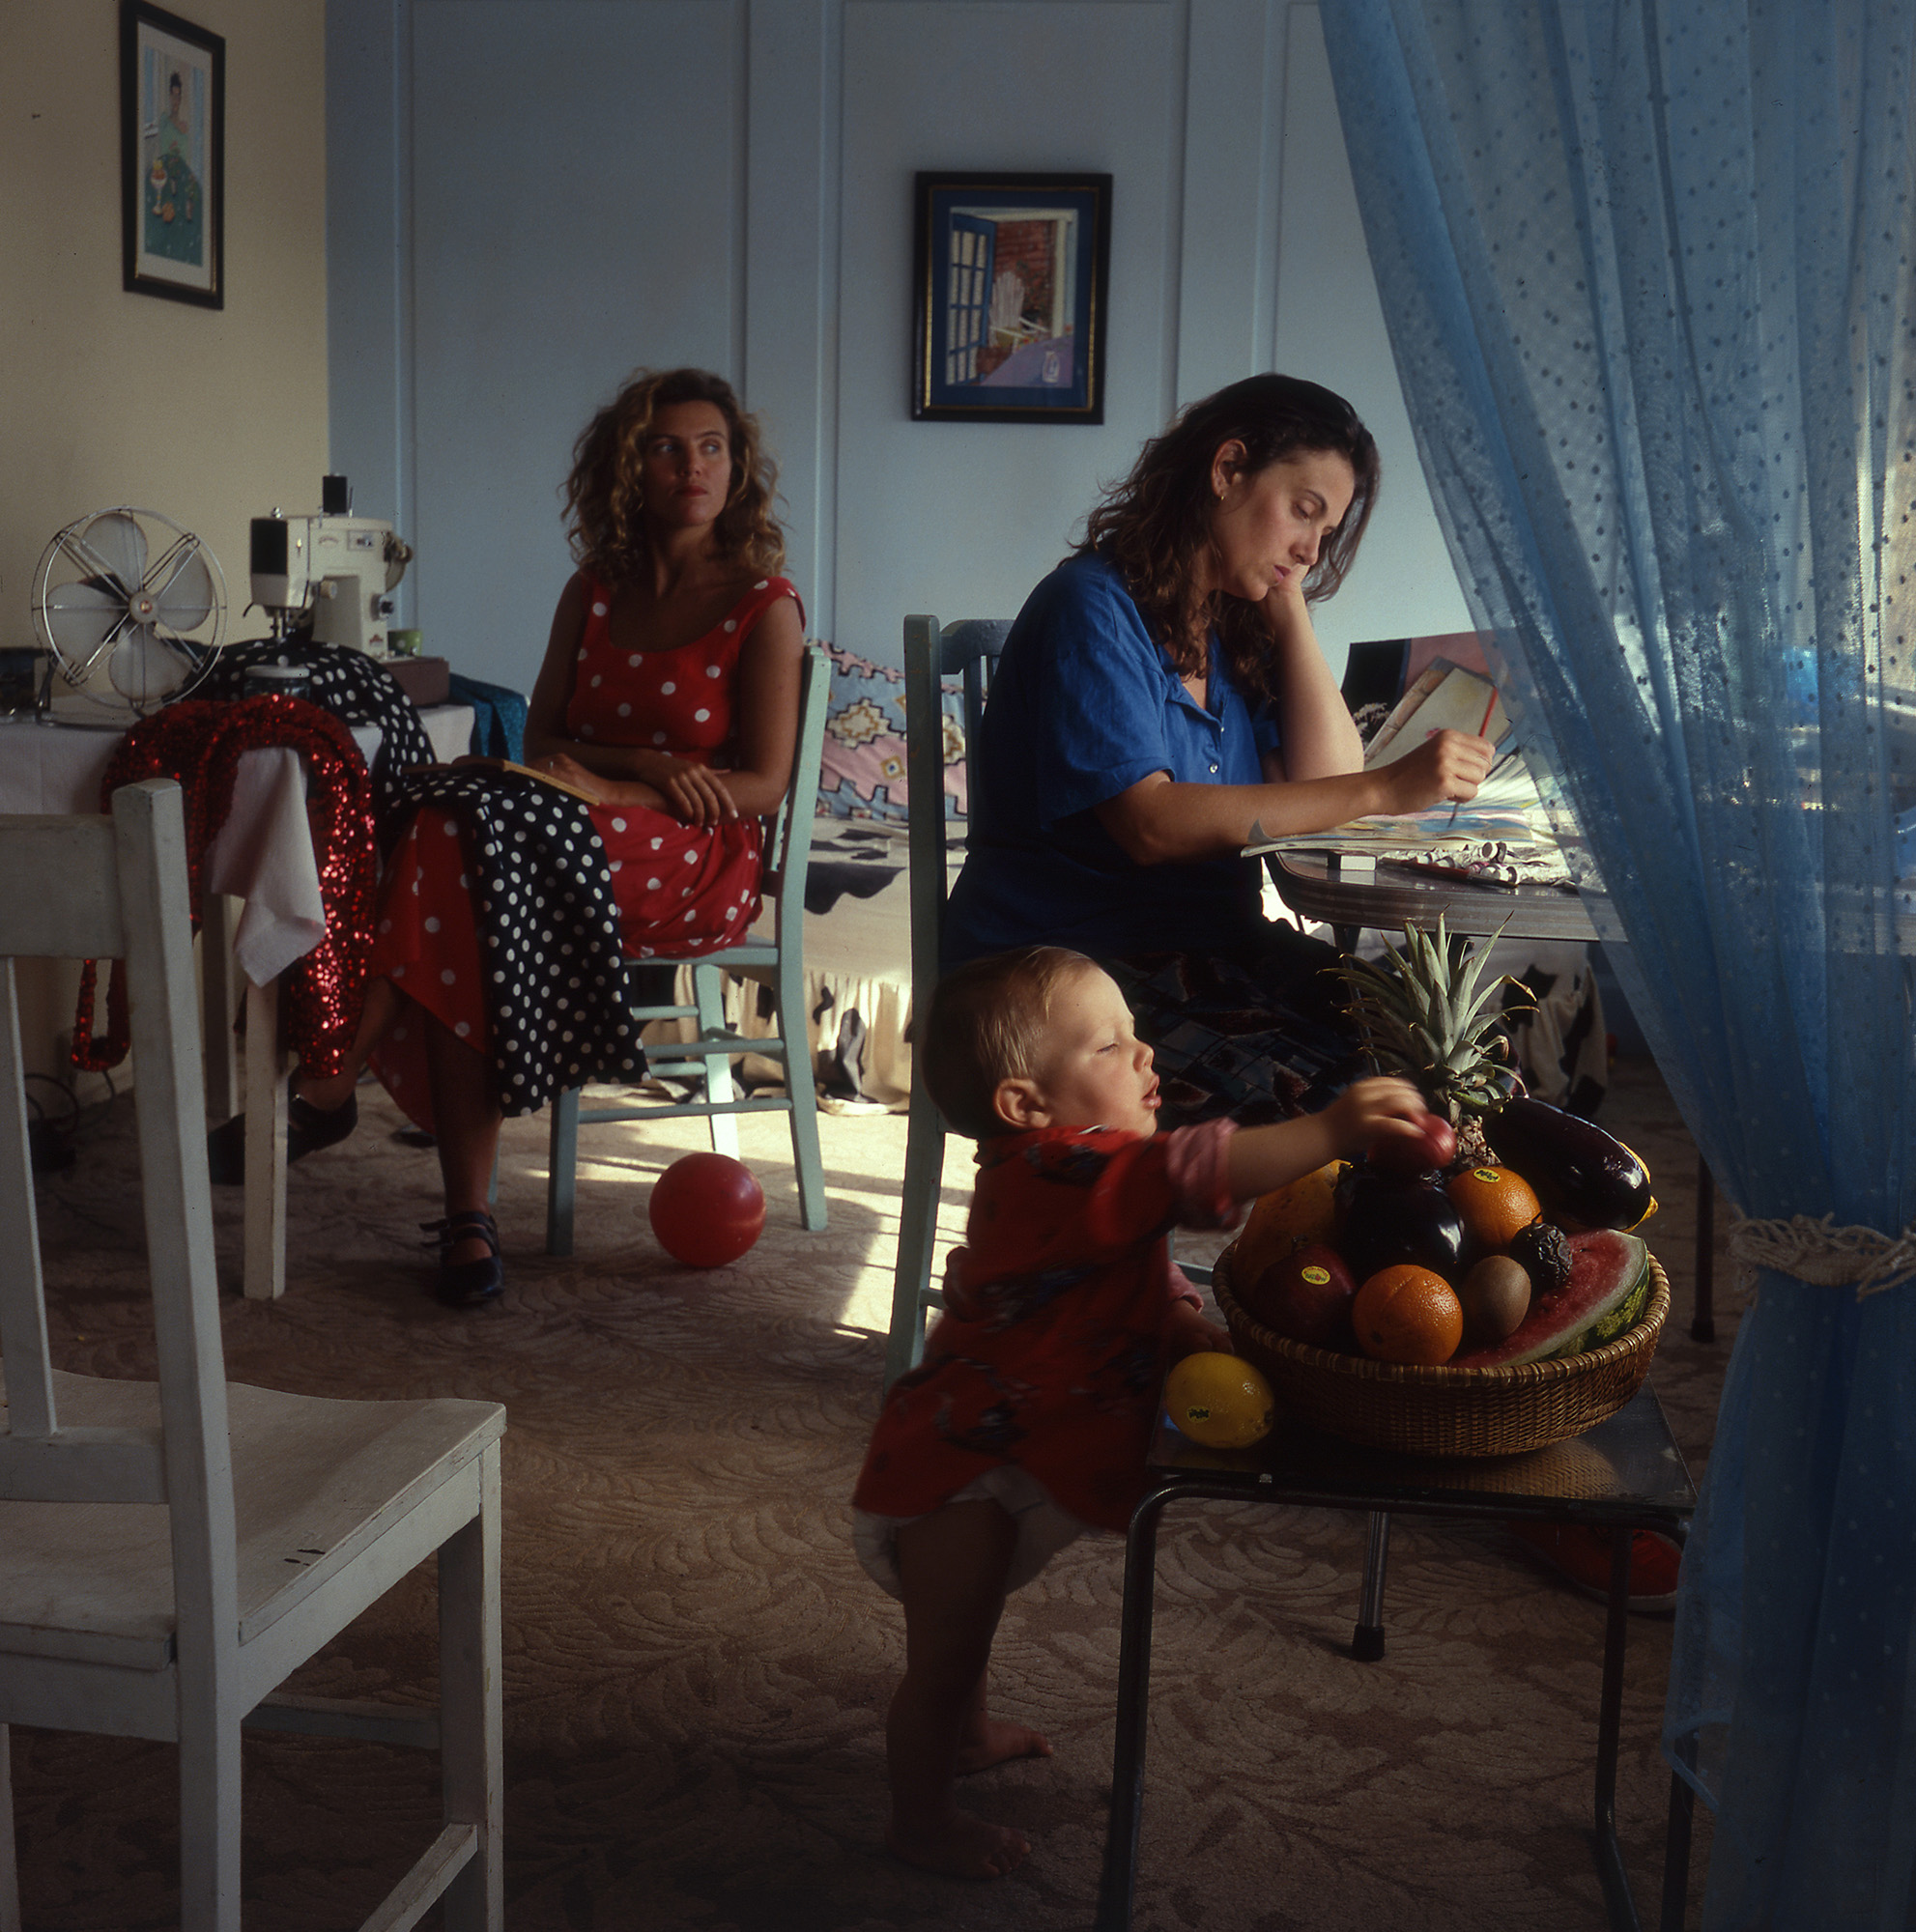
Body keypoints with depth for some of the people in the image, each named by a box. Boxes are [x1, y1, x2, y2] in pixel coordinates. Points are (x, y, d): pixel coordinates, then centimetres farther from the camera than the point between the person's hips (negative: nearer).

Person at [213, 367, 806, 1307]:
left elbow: (762, 785, -7)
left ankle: (323, 1089, -24)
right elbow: (543, 740, 12)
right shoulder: (592, 594, 15)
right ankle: (467, 1218, -32)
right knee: (466, 919, -32)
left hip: (700, 868, -5)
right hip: (585, 843, 5)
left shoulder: (765, 605, 0)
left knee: (458, 838, -32)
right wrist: (652, 766, -8)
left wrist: (609, 788, -17)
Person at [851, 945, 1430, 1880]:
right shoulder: (1057, 1172, -31)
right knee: (943, 1651, 3)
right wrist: (1332, 1130, -48)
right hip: (960, 1476, -12)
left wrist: (1202, 1338, -6)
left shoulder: (1053, 1175, 5)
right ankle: (919, 1818, 21)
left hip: (977, 1448, 12)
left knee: (966, 1623, 33)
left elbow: (1147, 1291, 12)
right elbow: (1192, 1172, -45)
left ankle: (964, 1730, 57)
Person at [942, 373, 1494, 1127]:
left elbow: (1327, 778, 6)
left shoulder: (1232, 627, 17)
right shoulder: (1094, 607, -9)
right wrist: (1383, 790, -25)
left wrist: (1289, 602, 6)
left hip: (1212, 956, 7)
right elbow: (1151, 824, -22)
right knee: (1298, 1091, -34)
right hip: (1067, 973, -7)